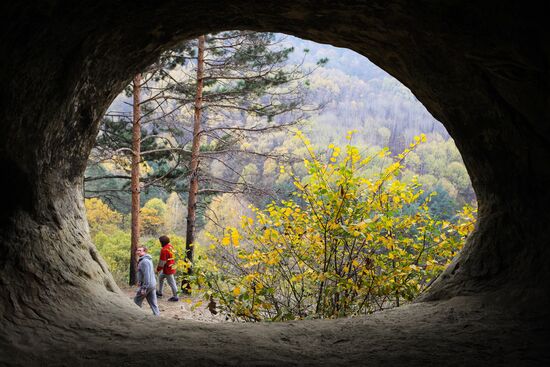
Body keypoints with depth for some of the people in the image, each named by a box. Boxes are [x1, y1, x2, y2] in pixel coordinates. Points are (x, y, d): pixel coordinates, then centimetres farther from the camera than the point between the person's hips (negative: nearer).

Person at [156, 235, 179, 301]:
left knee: (171, 282, 0)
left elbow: (162, 261, -18)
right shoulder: (170, 246, 5)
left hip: (168, 269, -10)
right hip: (172, 267, 10)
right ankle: (160, 292, 35)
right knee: (160, 277, 24)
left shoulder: (164, 250, -22)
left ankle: (175, 297, 9)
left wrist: (158, 269, -5)